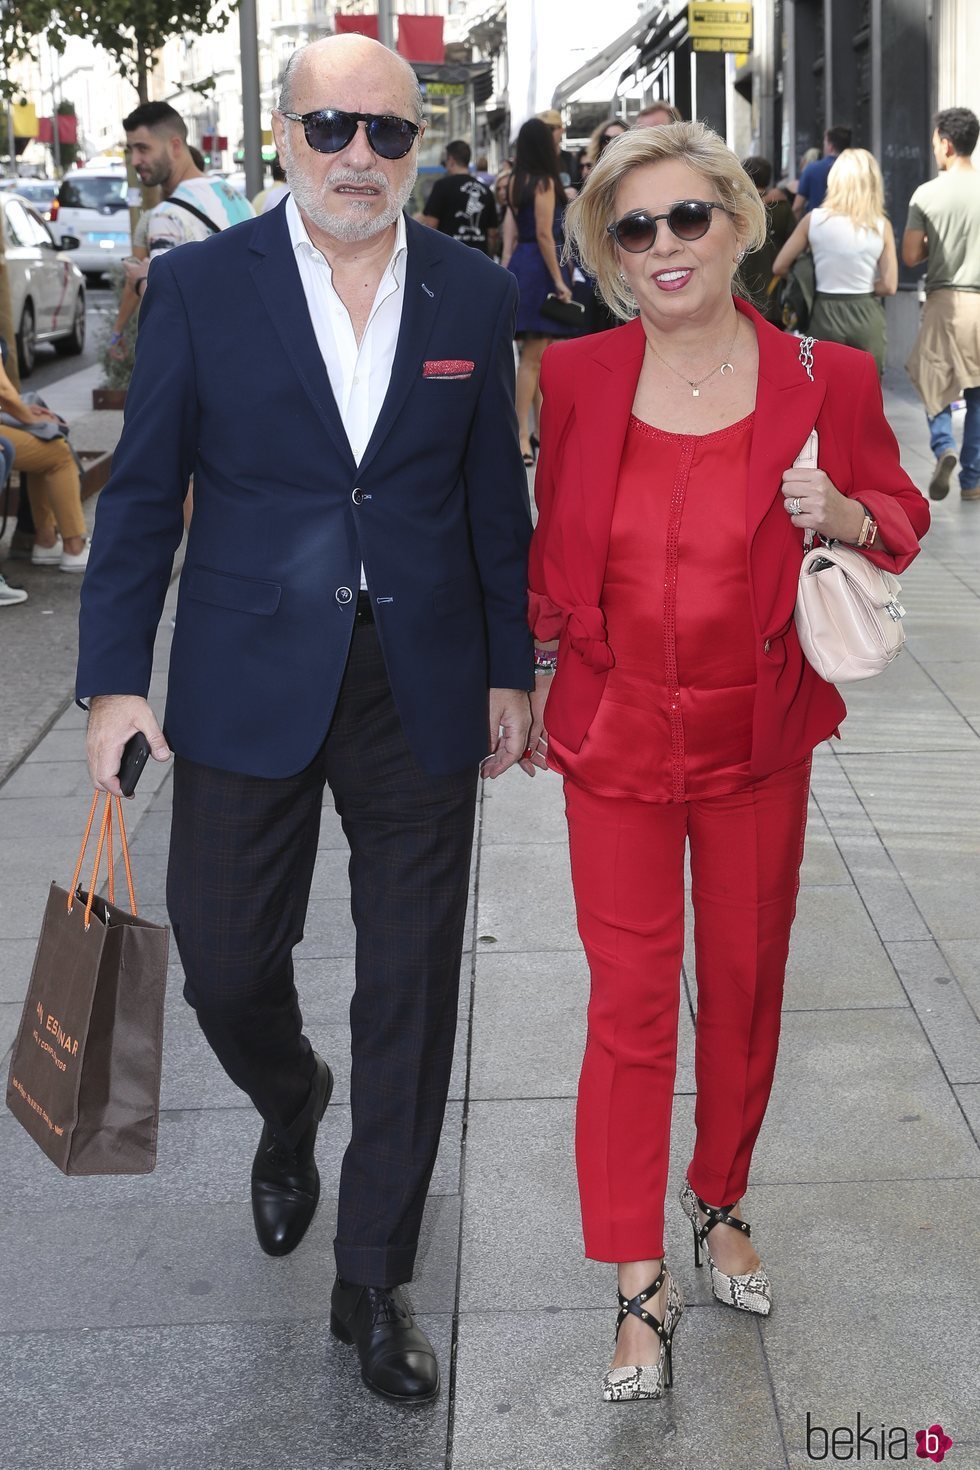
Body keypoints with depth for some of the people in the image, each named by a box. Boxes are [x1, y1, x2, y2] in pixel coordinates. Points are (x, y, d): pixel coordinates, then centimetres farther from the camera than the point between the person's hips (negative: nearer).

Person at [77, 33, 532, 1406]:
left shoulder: (475, 293, 3)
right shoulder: (199, 286, -1)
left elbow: (494, 497, 8)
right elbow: (142, 493, 0)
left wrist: (509, 672, 8)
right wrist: (116, 679, -4)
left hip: (423, 688, 1)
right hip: (250, 687, -1)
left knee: (411, 993, 5)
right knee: (222, 960, 4)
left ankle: (374, 1281, 21)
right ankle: (291, 1105, 42)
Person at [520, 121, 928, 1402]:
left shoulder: (825, 380, -8)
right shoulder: (577, 378, -5)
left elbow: (900, 516, 6)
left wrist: (845, 517, -16)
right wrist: (533, 685, 9)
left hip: (758, 739, 1)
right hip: (614, 737, 0)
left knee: (746, 986, 15)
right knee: (630, 1003, 2)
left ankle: (721, 1204, 39)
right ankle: (641, 1283, 14)